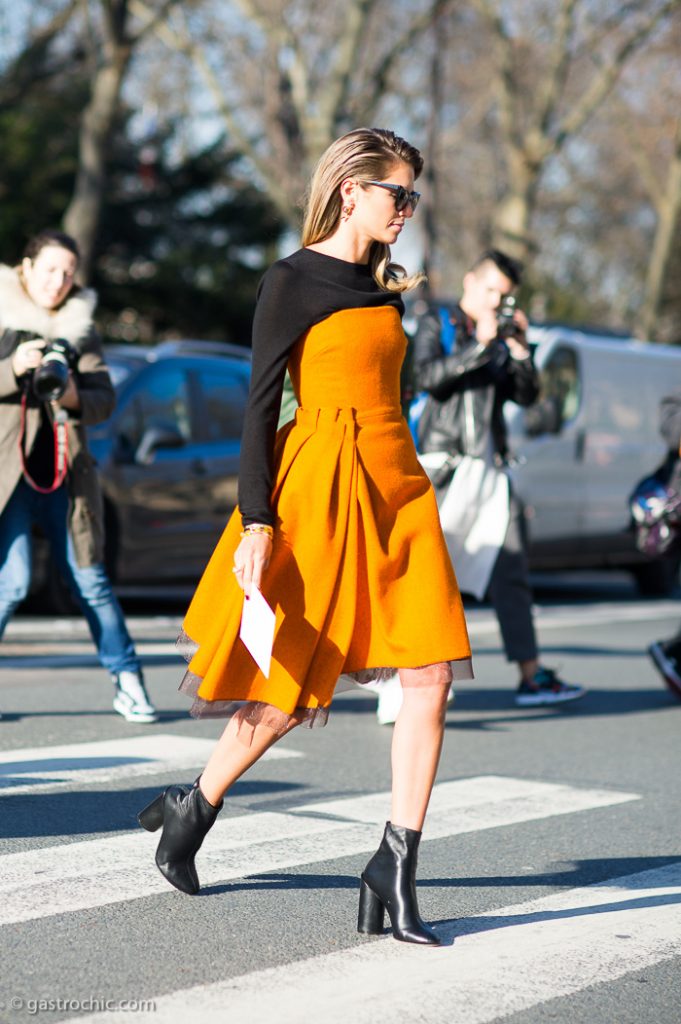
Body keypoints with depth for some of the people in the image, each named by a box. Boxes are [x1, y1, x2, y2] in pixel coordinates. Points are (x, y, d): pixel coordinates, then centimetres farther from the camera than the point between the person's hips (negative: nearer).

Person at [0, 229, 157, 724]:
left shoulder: (80, 328, 11)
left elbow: (106, 399, 5)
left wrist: (76, 399, -15)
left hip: (65, 473, 3)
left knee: (90, 580, 2)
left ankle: (128, 683, 9)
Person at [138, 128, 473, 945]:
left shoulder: (384, 286, 15)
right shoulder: (292, 281, -4)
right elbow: (260, 404, -8)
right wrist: (256, 522, -15)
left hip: (394, 486, 7)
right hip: (318, 486, -6)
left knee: (430, 673, -6)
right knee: (293, 684, 1)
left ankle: (395, 866, -1)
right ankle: (193, 807, 26)